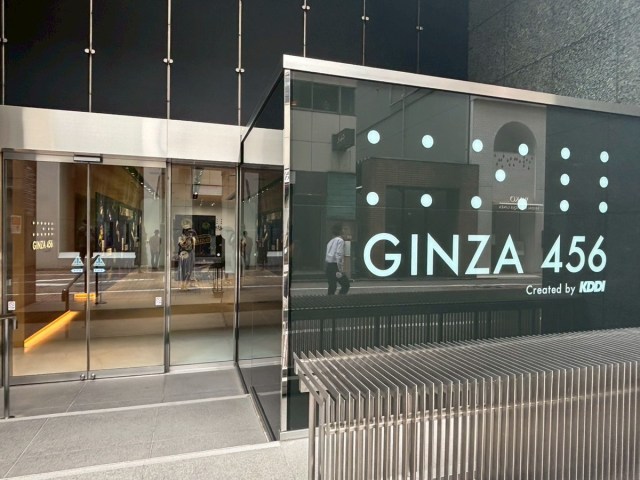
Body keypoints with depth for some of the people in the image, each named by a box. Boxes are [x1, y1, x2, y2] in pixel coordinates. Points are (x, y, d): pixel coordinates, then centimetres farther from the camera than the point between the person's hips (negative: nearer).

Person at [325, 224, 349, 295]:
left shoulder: (331, 241, 17)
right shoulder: (340, 240, -8)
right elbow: (339, 255, -19)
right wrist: (340, 270, -19)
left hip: (328, 265, 8)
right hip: (334, 266, -8)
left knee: (332, 286, 15)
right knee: (346, 285, 0)